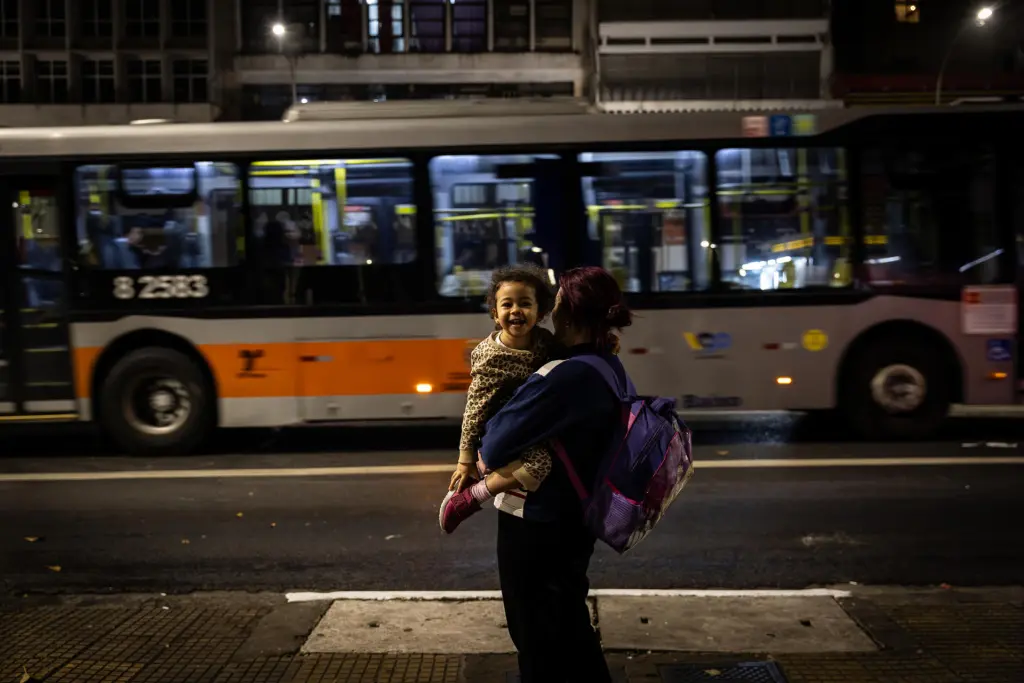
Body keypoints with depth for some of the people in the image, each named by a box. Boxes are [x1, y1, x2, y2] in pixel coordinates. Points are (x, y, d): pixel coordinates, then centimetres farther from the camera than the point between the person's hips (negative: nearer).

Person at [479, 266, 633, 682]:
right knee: (567, 613, 26)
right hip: (578, 514, 8)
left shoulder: (560, 377, -28)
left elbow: (498, 444, -24)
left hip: (535, 521, -8)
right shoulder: (612, 369, 0)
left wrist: (485, 455, -4)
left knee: (535, 630, 11)